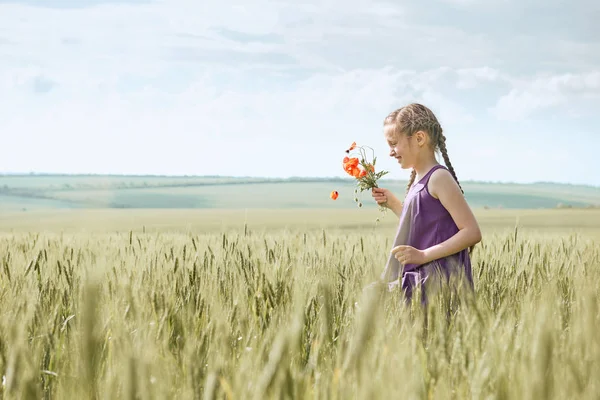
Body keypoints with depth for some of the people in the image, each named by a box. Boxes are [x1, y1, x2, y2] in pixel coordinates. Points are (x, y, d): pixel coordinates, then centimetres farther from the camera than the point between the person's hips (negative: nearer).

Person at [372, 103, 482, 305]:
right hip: (418, 280, 9)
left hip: (437, 285, -9)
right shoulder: (419, 180, 16)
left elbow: (472, 232, -16)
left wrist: (424, 255, -21)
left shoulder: (439, 178, -11)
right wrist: (392, 203, 17)